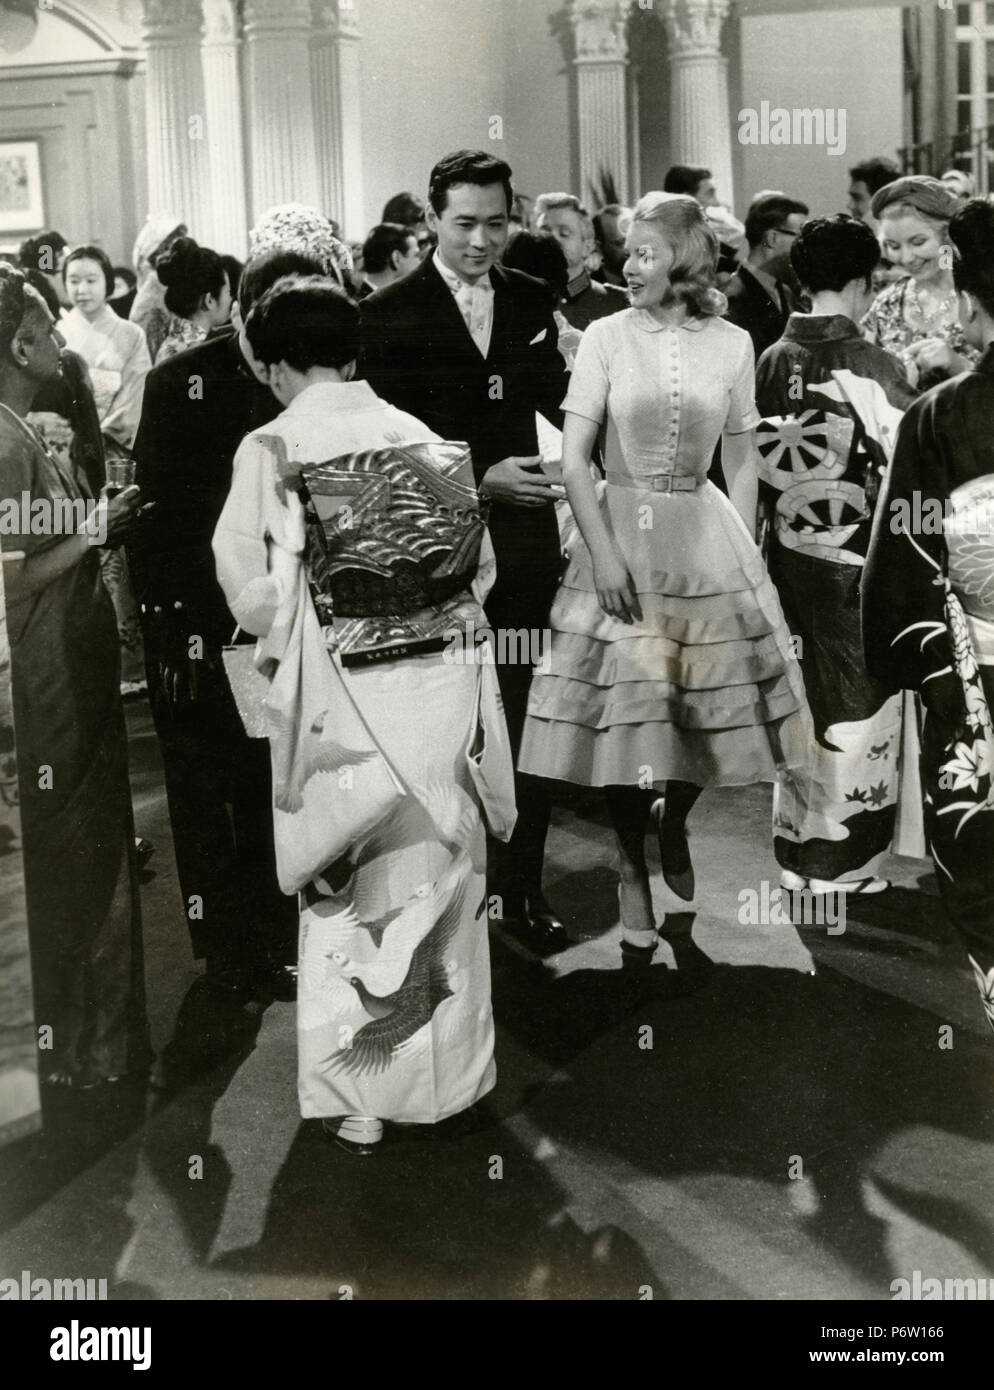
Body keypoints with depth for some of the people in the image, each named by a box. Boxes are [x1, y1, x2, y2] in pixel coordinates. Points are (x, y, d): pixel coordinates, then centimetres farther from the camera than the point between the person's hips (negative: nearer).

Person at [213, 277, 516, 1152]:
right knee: (439, 868, 16)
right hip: (441, 685, 4)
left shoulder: (271, 450, -7)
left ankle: (357, 1097, 16)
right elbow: (479, 562, 3)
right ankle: (448, 1071, 30)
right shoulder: (426, 440, 3)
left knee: (342, 888, 9)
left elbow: (251, 589, -8)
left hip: (341, 693, -3)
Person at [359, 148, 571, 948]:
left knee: (528, 720, 9)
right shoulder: (390, 314, -4)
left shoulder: (531, 302, 8)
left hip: (524, 539, 3)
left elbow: (560, 403, 4)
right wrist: (479, 477, -18)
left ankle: (524, 887, 21)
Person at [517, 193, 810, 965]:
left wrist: (747, 553, 3)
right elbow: (573, 459, -6)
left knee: (711, 702, 7)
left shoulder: (732, 345, 3)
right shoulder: (606, 337, -3)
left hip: (706, 538, 2)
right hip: (619, 532, -2)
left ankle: (674, 824, 37)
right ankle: (634, 880, 14)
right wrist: (603, 552, -14)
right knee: (626, 710, -2)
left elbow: (741, 462, 9)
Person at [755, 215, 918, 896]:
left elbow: (761, 463, 5)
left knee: (801, 699, 15)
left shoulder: (774, 361, 0)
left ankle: (796, 852, 25)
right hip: (856, 560, -5)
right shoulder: (871, 366, -14)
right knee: (857, 705, 6)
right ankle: (843, 864, 13)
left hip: (791, 554, 5)